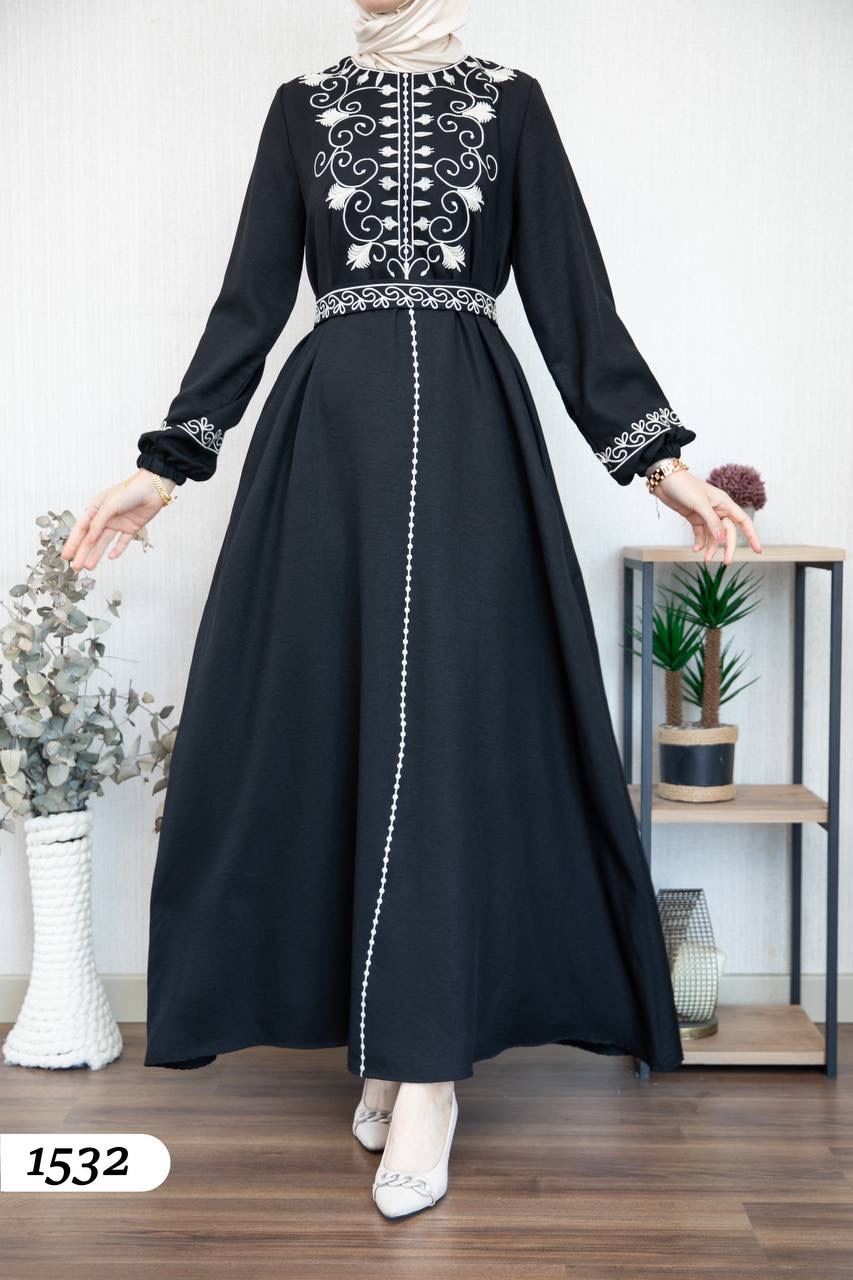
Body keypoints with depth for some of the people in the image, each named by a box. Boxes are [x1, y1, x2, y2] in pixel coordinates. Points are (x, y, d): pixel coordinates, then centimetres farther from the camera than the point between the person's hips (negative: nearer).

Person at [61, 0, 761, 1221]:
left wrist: (661, 460, 1)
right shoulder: (302, 106, 16)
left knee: (447, 712, -10)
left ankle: (428, 1070, -4)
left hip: (468, 432, -2)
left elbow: (574, 299, 8)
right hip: (331, 434, 2)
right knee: (329, 715, -2)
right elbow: (250, 299, 12)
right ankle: (395, 1037, 12)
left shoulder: (511, 101, 11)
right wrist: (163, 466, 7)